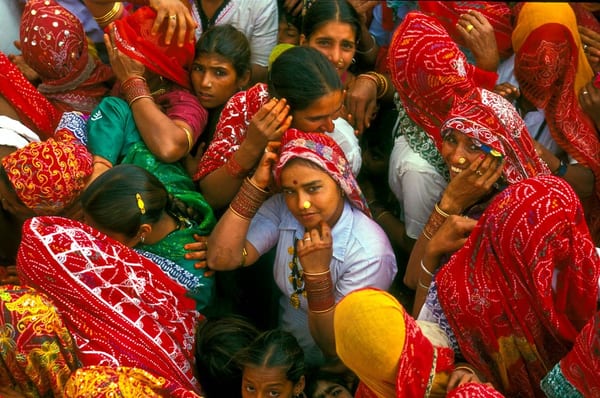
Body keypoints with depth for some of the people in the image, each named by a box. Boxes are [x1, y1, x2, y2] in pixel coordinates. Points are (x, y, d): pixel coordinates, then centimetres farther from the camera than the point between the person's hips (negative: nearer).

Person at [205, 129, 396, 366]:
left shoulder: (369, 252, -27)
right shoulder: (282, 208, -15)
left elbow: (334, 347, -23)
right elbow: (220, 259, -24)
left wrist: (317, 271, -36)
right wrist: (257, 184, -27)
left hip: (332, 368, -5)